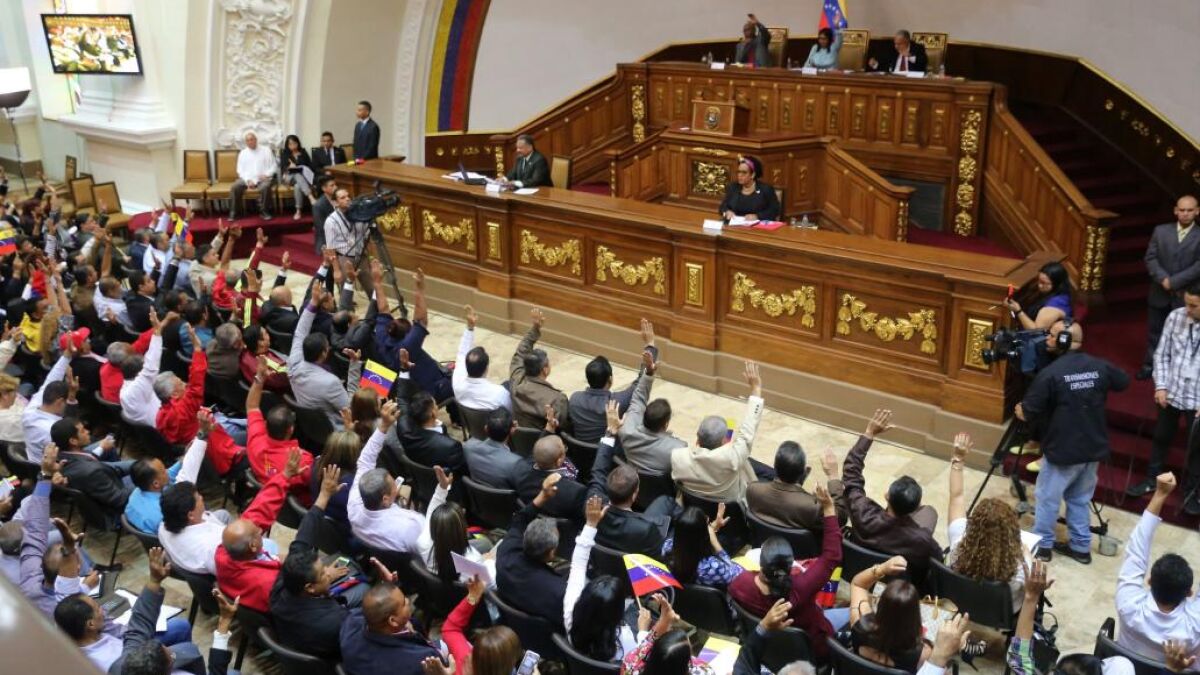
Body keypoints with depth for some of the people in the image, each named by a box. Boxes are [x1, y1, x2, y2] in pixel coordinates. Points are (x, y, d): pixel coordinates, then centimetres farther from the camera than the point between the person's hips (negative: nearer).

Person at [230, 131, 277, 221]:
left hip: (263, 178, -2)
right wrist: (248, 180, -11)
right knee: (234, 187, -24)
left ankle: (264, 211, -19)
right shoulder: (242, 153, 13)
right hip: (248, 179, 2)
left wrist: (266, 174, -15)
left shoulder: (266, 150, 8)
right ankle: (234, 212, -11)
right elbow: (240, 170, 7)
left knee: (265, 187, -37)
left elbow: (274, 166, 4)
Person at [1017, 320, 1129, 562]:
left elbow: (1029, 411, -15)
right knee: (1080, 498, 19)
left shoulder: (1051, 373, -19)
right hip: (1094, 448, 6)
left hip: (1063, 450, -6)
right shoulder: (1100, 366, -1)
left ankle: (1042, 545, 19)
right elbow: (1124, 382, 20)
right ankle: (1081, 547, 25)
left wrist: (1022, 412, 7)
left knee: (1047, 497, 10)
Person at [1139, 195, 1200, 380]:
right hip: (1159, 293, 3)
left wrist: (1174, 282, -18)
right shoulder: (1161, 231, 2)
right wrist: (1163, 279, -16)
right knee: (1154, 332, 14)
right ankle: (1149, 365, 27)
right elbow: (1150, 258, -2)